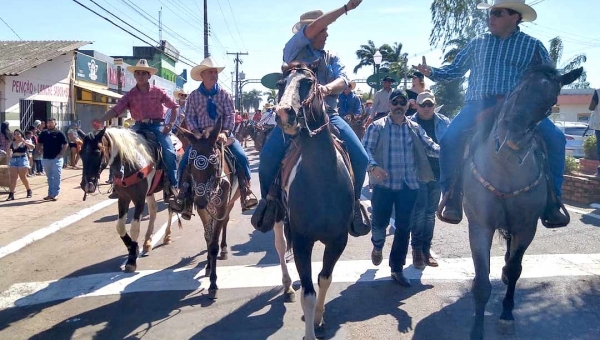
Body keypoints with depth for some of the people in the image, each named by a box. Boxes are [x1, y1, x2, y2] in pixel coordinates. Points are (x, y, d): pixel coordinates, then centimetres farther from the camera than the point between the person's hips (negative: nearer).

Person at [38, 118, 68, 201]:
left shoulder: (59, 133, -4)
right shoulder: (43, 133, 7)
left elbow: (66, 144, -4)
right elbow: (40, 143, 18)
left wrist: (61, 154, -10)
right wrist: (42, 151, 5)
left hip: (56, 159, -4)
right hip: (46, 158, 4)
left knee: (56, 177, -6)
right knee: (49, 177, 13)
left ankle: (55, 194, -1)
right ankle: (50, 193, 20)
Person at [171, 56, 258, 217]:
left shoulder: (224, 94, 4)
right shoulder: (194, 95, 4)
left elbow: (230, 115, -3)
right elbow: (189, 117, 1)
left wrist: (224, 132, -19)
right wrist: (197, 133, -15)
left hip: (222, 133, 0)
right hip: (200, 135, 0)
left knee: (241, 157, -21)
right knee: (185, 161, -17)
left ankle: (246, 191, -10)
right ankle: (184, 195, -4)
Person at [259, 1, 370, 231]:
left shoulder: (332, 57, 15)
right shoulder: (294, 49, 7)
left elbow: (343, 80, -4)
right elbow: (313, 27, -9)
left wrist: (327, 88, -28)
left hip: (327, 114, 2)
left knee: (360, 157, -14)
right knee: (268, 156, -22)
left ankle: (353, 200, 10)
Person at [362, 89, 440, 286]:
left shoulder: (415, 128, 9)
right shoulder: (377, 127, -2)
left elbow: (429, 146, 4)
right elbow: (366, 148, -12)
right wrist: (373, 166, -30)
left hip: (409, 185, 3)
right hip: (384, 184, -3)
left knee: (404, 227, 6)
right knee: (380, 221, 7)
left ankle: (397, 269, 20)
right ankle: (378, 247, 42)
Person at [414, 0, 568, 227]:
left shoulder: (533, 45, 10)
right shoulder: (478, 43, 16)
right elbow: (456, 69, 17)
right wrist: (432, 72, 0)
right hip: (479, 105, 1)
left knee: (554, 138, -21)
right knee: (450, 139, -26)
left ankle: (551, 201, -8)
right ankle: (452, 198, -13)